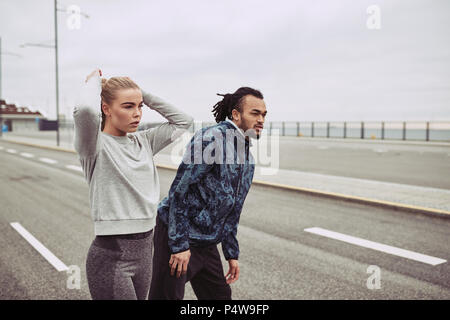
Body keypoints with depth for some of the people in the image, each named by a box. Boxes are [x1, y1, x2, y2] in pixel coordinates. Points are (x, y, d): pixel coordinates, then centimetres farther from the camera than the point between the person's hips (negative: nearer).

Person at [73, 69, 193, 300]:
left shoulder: (143, 142, 8)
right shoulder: (96, 145, -11)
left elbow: (182, 121, 12)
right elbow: (85, 111, -32)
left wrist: (144, 95, 4)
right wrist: (94, 82, -11)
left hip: (144, 248, 7)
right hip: (111, 254, -7)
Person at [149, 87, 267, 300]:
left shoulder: (248, 160, 9)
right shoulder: (211, 138, -19)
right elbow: (179, 190, -22)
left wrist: (232, 254, 17)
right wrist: (179, 245, -21)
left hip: (207, 242, 9)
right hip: (176, 235, -8)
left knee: (220, 295, 17)